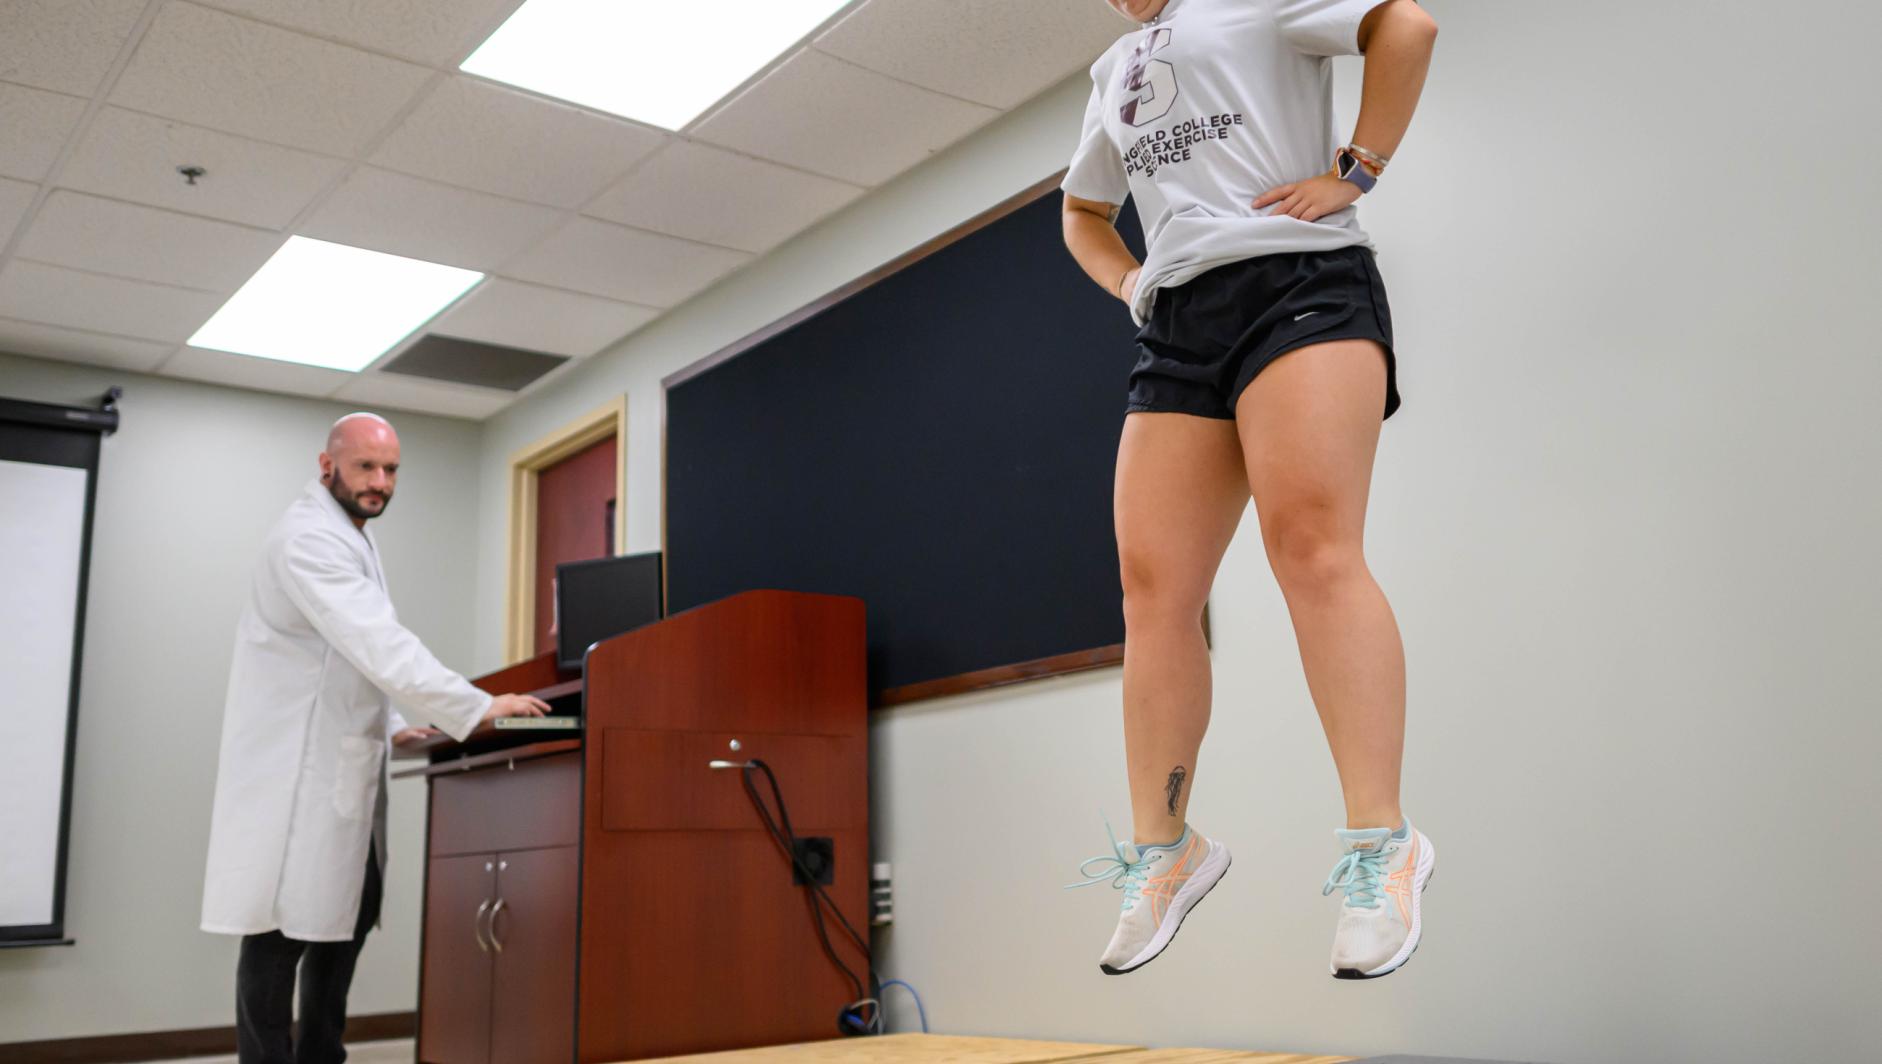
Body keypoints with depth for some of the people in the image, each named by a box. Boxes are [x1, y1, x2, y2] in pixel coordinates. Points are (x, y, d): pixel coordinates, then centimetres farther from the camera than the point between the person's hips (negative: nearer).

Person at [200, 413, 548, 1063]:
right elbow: (377, 643, -29)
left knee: (345, 914, 13)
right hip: (296, 766, -10)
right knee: (282, 930, -4)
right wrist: (477, 709, -29)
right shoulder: (309, 538, -18)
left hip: (336, 762, 10)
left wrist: (392, 726, 13)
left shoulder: (349, 538, 16)